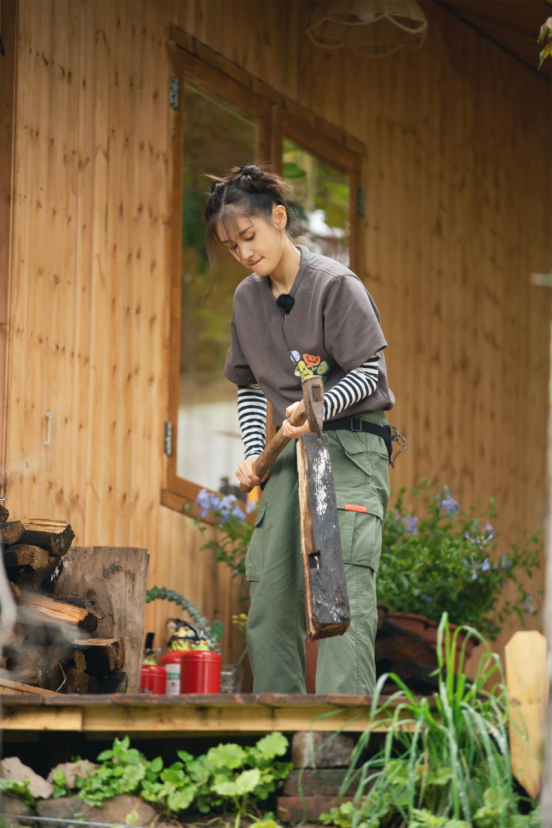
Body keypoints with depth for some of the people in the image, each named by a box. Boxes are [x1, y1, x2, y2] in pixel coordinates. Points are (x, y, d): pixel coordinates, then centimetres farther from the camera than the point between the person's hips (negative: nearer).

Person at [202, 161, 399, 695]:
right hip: (289, 451, 7)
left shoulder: (334, 284, -9)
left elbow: (368, 372, -9)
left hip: (351, 444, -7)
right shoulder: (247, 297, 11)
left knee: (342, 589, -19)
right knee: (269, 600, 1)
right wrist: (254, 452, 5)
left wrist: (319, 408, -25)